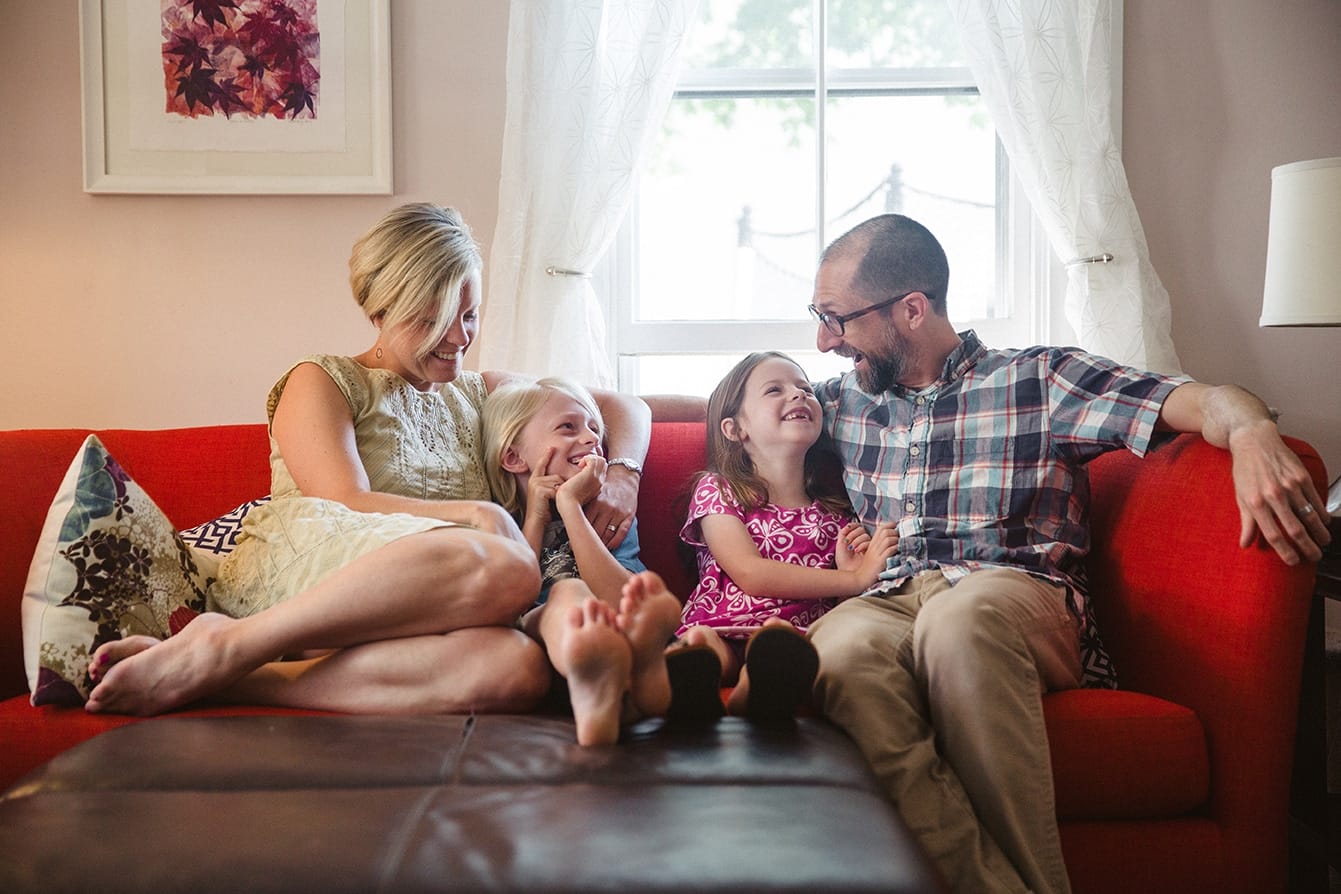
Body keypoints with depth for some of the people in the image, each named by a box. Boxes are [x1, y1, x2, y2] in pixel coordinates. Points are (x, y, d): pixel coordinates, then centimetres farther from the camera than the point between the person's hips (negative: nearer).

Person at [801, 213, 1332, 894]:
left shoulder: (1038, 379, 13)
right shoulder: (845, 401, 26)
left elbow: (1204, 401, 2)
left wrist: (1253, 433, -20)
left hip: (1021, 596, -2)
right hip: (888, 602, 2)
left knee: (960, 618, -41)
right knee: (841, 650, -37)